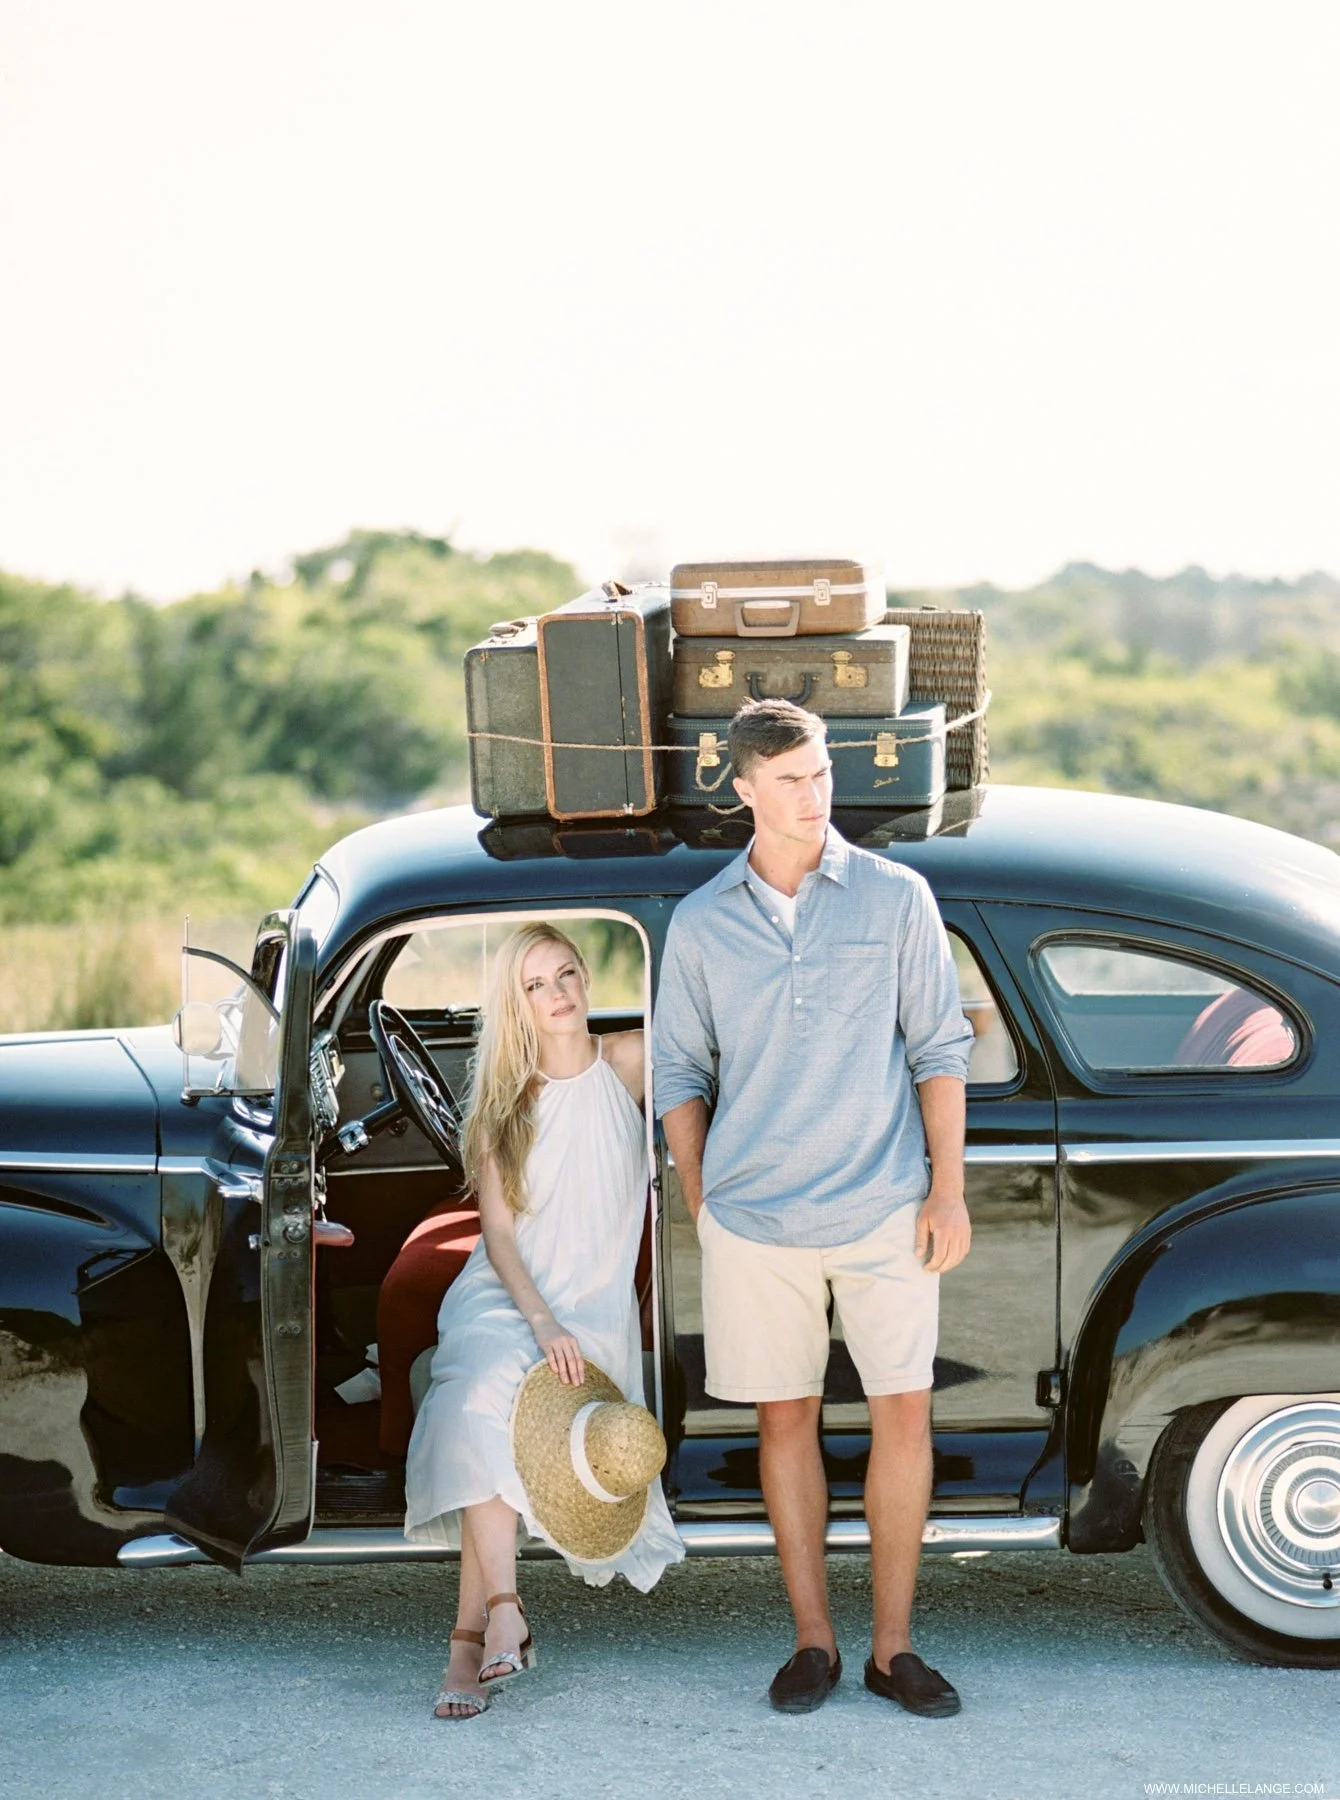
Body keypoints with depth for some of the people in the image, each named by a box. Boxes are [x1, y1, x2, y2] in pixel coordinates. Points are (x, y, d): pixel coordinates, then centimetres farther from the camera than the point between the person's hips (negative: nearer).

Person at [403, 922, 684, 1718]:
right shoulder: (504, 1101, 3)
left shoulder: (629, 1063, 1)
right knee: (481, 1413, -29)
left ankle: (473, 1634, -14)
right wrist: (541, 1324, -17)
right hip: (503, 1301, 1)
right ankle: (502, 1611, -31)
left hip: (593, 1309, -1)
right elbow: (498, 1233, -1)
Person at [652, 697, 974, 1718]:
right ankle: (814, 1641, 17)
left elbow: (940, 1048, 4)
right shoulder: (701, 923, 4)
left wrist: (948, 1189, -2)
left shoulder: (897, 897, 2)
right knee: (786, 1418, 6)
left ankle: (893, 1647, 12)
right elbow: (679, 1074, 11)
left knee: (905, 1413, 0)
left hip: (885, 1211, -1)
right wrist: (702, 1206, 5)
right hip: (753, 1220, 1)